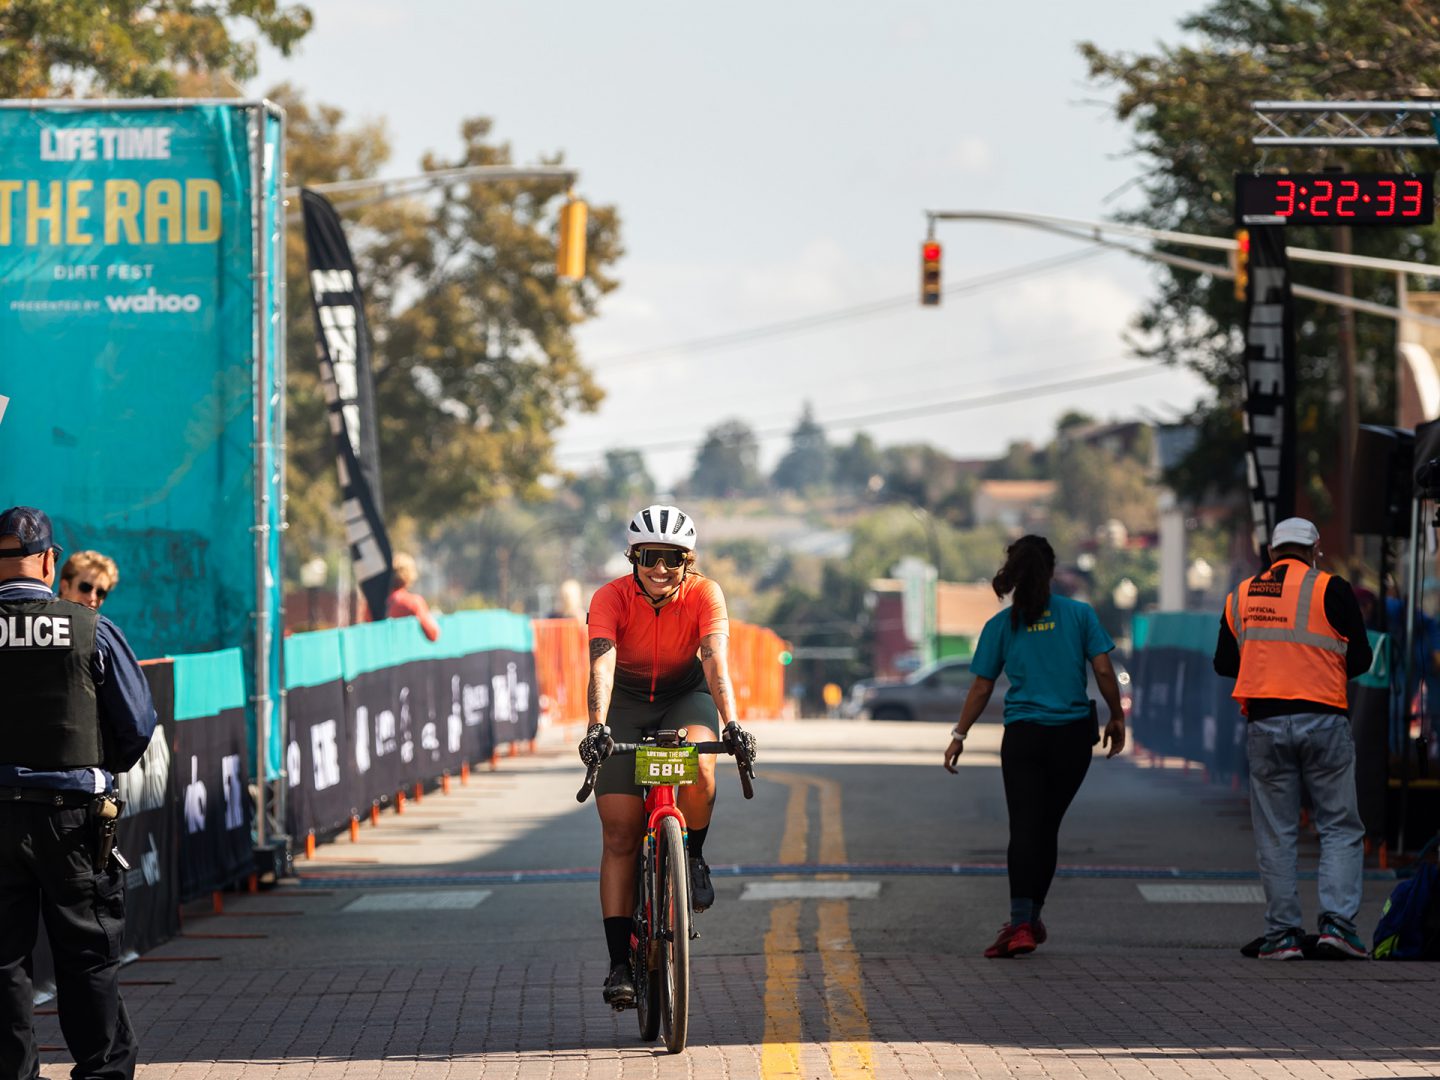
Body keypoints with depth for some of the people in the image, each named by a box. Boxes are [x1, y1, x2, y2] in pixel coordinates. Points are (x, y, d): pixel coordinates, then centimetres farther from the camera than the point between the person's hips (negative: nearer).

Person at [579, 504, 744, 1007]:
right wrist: (597, 726, -53)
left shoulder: (704, 594, -21)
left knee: (699, 767, -34)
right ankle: (619, 962, -5)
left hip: (685, 696, 0)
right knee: (620, 834, -8)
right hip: (627, 702, 0)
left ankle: (694, 857, -4)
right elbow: (602, 664, -36)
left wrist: (730, 724, -49)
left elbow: (715, 661, -34)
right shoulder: (610, 598, -23)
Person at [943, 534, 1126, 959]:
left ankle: (1020, 923, -21)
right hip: (1072, 735, 1)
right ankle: (1032, 919, 21)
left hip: (1023, 737, -1)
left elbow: (981, 689, 2)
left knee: (1024, 829, -5)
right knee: (1047, 828, 13)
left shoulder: (1001, 625, 0)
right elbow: (1104, 672, -3)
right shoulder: (1079, 614, 0)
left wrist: (959, 736, 12)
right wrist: (1117, 718, 11)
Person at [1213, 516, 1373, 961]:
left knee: (1275, 834, 7)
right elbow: (1360, 658, -1)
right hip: (1323, 722, -3)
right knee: (1341, 828, 5)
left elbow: (1224, 663, 15)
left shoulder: (1241, 596, 9)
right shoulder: (1330, 589, -3)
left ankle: (1282, 932, 4)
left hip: (1264, 724, 3)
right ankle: (1337, 921, -7)